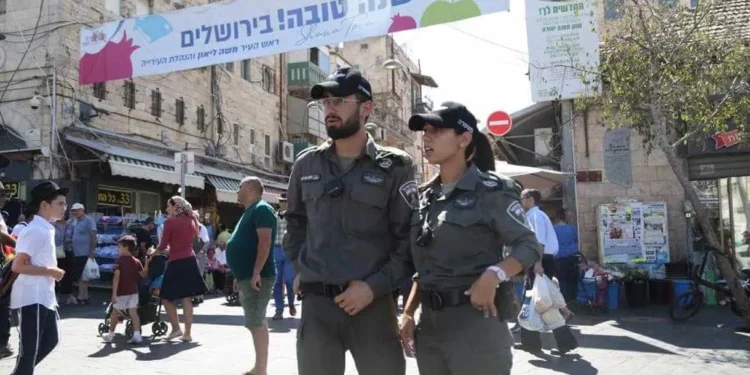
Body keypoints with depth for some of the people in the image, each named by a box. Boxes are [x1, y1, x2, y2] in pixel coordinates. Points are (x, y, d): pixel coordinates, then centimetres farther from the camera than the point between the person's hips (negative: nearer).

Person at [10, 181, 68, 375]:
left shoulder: (46, 229, 14)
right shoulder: (36, 230, -17)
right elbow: (18, 265, -22)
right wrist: (50, 271, -18)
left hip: (44, 297, 10)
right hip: (32, 298, -10)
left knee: (50, 340, 16)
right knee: (29, 349, -1)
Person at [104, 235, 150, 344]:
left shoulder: (119, 261, -11)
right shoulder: (136, 261, 3)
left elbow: (116, 277, -17)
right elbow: (144, 274, 12)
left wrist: (114, 293, -18)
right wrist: (147, 263, 17)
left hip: (122, 292, -4)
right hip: (133, 291, 4)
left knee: (115, 312, 12)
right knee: (133, 312, 1)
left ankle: (111, 334, 25)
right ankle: (137, 335, -8)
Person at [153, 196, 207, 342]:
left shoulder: (170, 222, -6)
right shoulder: (191, 220, 11)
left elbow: (163, 245, -4)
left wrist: (154, 253, 14)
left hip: (176, 262, -6)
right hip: (190, 260, 6)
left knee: (167, 297, 8)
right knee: (187, 299, 6)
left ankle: (176, 328, 3)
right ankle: (187, 333, 7)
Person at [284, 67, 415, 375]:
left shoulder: (394, 167, -2)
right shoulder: (306, 164, 9)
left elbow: (409, 239, -5)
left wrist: (374, 286, -13)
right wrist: (299, 268, 11)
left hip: (373, 303, -3)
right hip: (315, 304, 3)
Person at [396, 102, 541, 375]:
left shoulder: (490, 190, -6)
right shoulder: (425, 197, 11)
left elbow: (529, 246, -8)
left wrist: (493, 274, -24)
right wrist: (408, 313, 7)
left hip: (475, 320, -6)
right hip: (429, 324, 6)